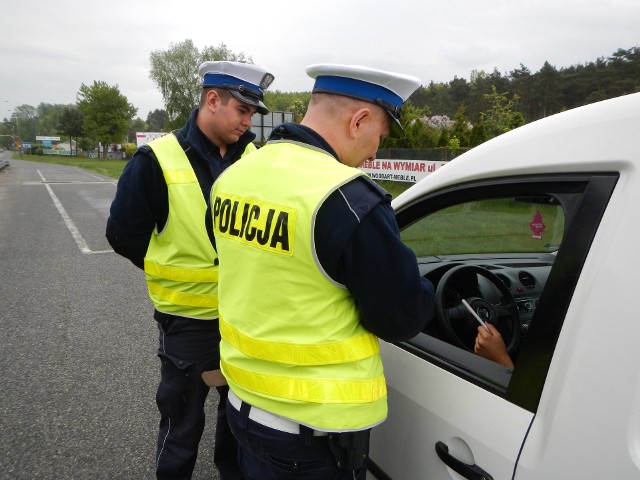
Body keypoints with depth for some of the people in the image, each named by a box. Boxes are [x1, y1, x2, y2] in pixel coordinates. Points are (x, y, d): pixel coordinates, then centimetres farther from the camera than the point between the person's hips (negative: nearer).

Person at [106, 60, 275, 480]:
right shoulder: (158, 159, -12)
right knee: (183, 420, 13)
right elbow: (125, 233, -6)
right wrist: (176, 271, 0)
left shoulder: (253, 158, 1)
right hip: (189, 316, -4)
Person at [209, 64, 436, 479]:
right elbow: (401, 317, -17)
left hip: (245, 400, 7)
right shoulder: (350, 199, -26)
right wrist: (426, 295, 5)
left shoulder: (234, 176, -1)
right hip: (316, 426, -6)